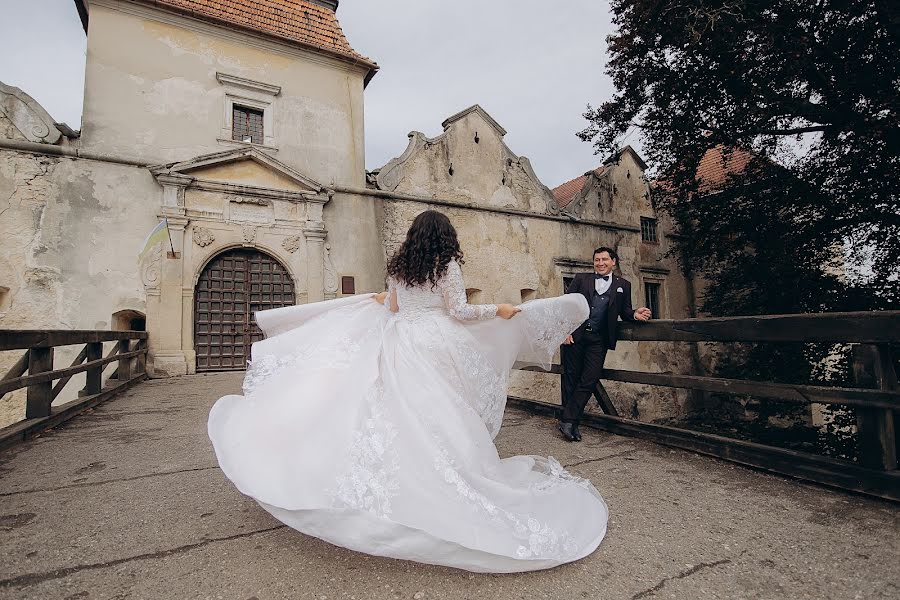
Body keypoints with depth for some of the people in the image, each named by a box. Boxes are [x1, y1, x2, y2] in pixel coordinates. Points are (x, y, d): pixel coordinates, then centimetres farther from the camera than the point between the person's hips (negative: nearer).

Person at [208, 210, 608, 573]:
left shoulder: (398, 265, 10)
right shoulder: (447, 264, -2)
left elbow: (393, 309, 14)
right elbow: (458, 310, -7)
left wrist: (378, 301, 36)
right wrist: (498, 310, 5)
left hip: (402, 344, 4)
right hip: (436, 344, -4)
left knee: (401, 412, 8)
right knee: (438, 414, 4)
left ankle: (404, 483, 15)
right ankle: (438, 486, 14)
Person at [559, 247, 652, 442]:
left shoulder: (623, 285, 15)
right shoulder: (581, 279, 9)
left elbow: (624, 311, 14)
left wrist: (634, 315, -10)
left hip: (598, 340, 1)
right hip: (575, 335, -1)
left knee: (589, 381, -6)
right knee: (571, 378, 4)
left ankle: (568, 420, 2)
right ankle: (570, 421, 16)